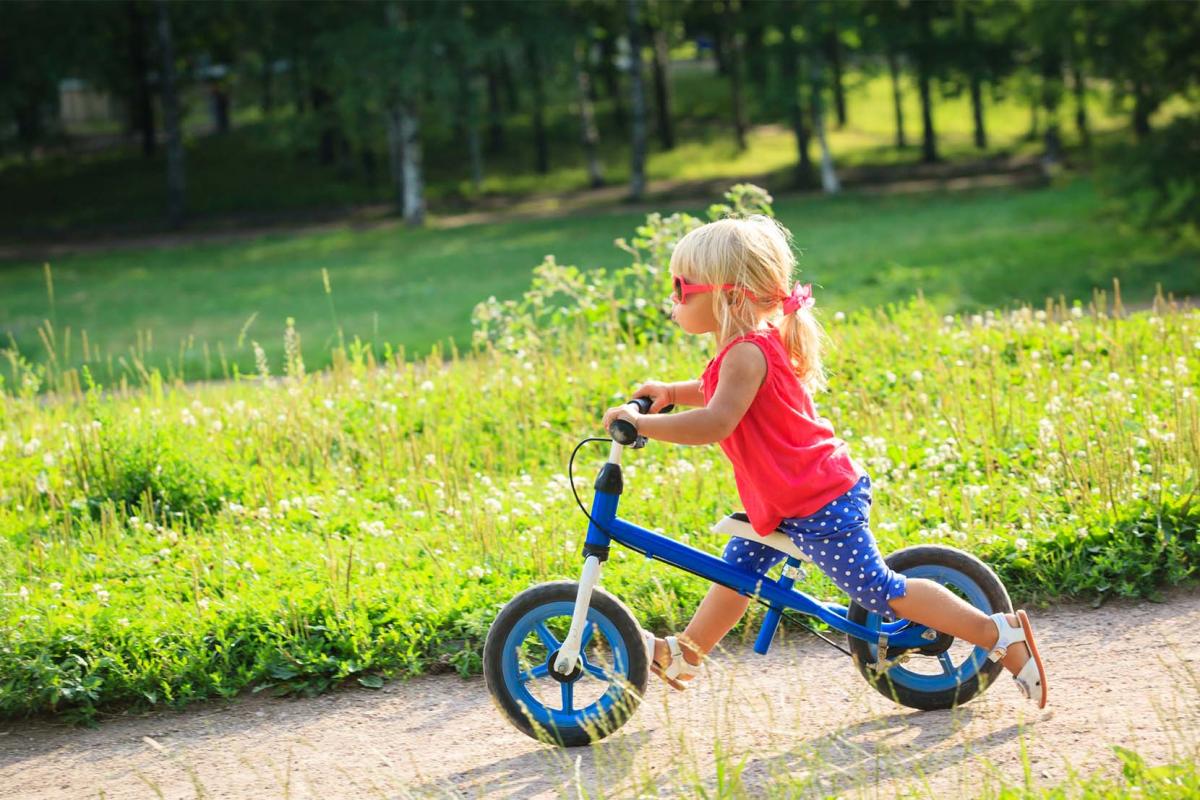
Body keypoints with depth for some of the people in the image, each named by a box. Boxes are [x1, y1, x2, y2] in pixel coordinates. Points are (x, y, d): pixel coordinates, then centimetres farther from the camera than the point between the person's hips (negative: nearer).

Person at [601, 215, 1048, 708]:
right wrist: (670, 392, 15)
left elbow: (716, 422, -38)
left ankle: (1001, 634, 2)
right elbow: (721, 391, 30)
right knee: (738, 565, 19)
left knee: (880, 591, -3)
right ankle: (684, 654, 34)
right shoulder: (753, 345, 9)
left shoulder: (747, 352, -23)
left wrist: (641, 422, -32)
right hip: (794, 501, 10)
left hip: (822, 507, -10)